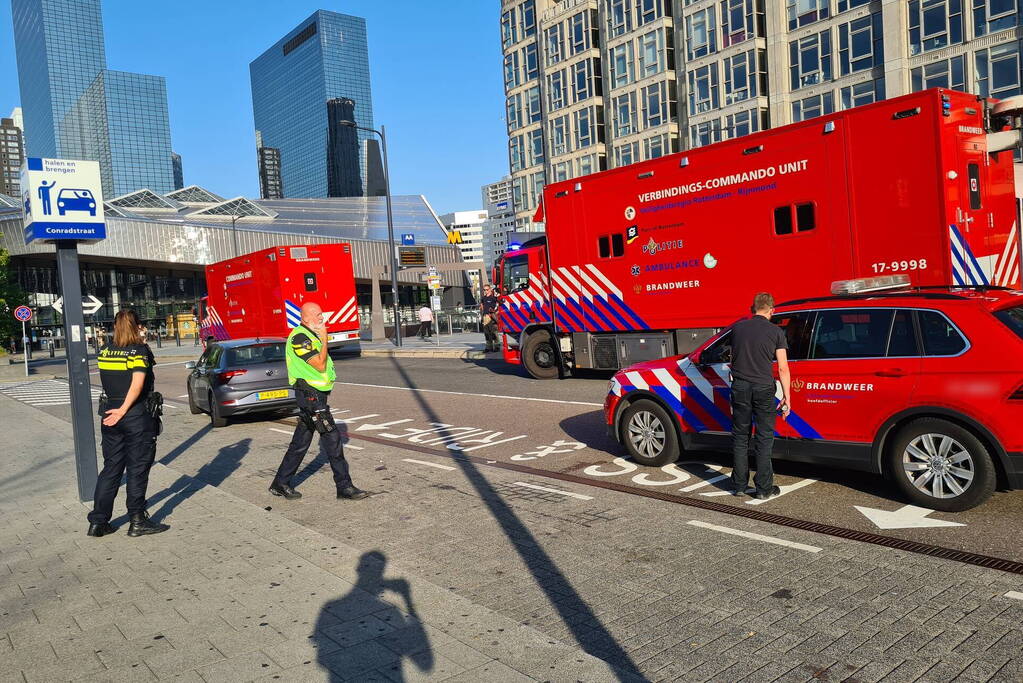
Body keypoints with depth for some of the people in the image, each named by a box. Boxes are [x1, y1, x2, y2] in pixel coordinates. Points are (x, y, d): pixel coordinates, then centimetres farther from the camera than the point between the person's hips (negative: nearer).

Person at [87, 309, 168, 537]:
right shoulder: (140, 350, -10)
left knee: (111, 468, 14)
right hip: (138, 416, -6)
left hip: (111, 415, 6)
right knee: (137, 469, 3)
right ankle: (137, 521, 9)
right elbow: (138, 384, -21)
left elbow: (109, 382, 14)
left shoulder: (105, 351, 7)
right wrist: (123, 410, -19)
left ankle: (98, 522, 17)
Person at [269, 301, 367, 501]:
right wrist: (324, 339, -13)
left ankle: (281, 484, 23)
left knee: (300, 442, 14)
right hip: (311, 395, -10)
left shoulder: (310, 336, 17)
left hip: (315, 394, 10)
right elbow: (320, 365, -19)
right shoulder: (300, 338, -15)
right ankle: (344, 487, -2)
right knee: (332, 438, -8)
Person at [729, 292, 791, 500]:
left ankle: (739, 485, 16)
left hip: (740, 387, 2)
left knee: (740, 436, 11)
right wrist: (786, 396, 0)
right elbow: (783, 368, -5)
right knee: (764, 439, 5)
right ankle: (764, 488, 8)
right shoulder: (775, 331, -2)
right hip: (764, 388, -2)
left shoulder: (737, 328, 6)